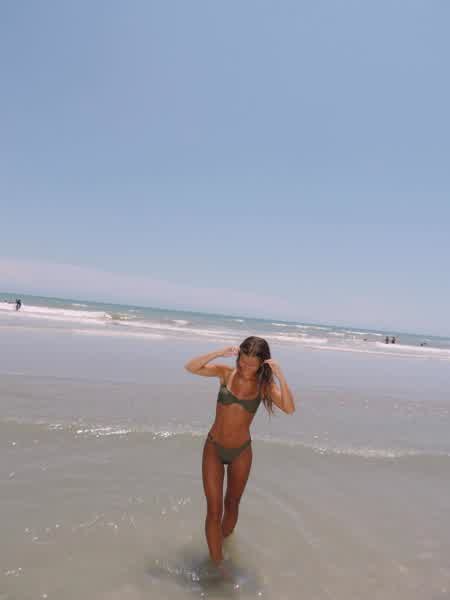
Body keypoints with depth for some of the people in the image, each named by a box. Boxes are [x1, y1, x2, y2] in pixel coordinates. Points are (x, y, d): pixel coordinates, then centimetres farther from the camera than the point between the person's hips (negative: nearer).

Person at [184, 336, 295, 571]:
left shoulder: (264, 384, -11)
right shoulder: (226, 373, -11)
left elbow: (289, 409, -23)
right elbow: (190, 367, -20)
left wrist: (280, 376, -32)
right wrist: (220, 353, -29)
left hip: (241, 452, 1)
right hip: (213, 448, -1)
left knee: (232, 503, 22)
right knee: (214, 509, -1)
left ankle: (224, 541, 49)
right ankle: (217, 565, 14)